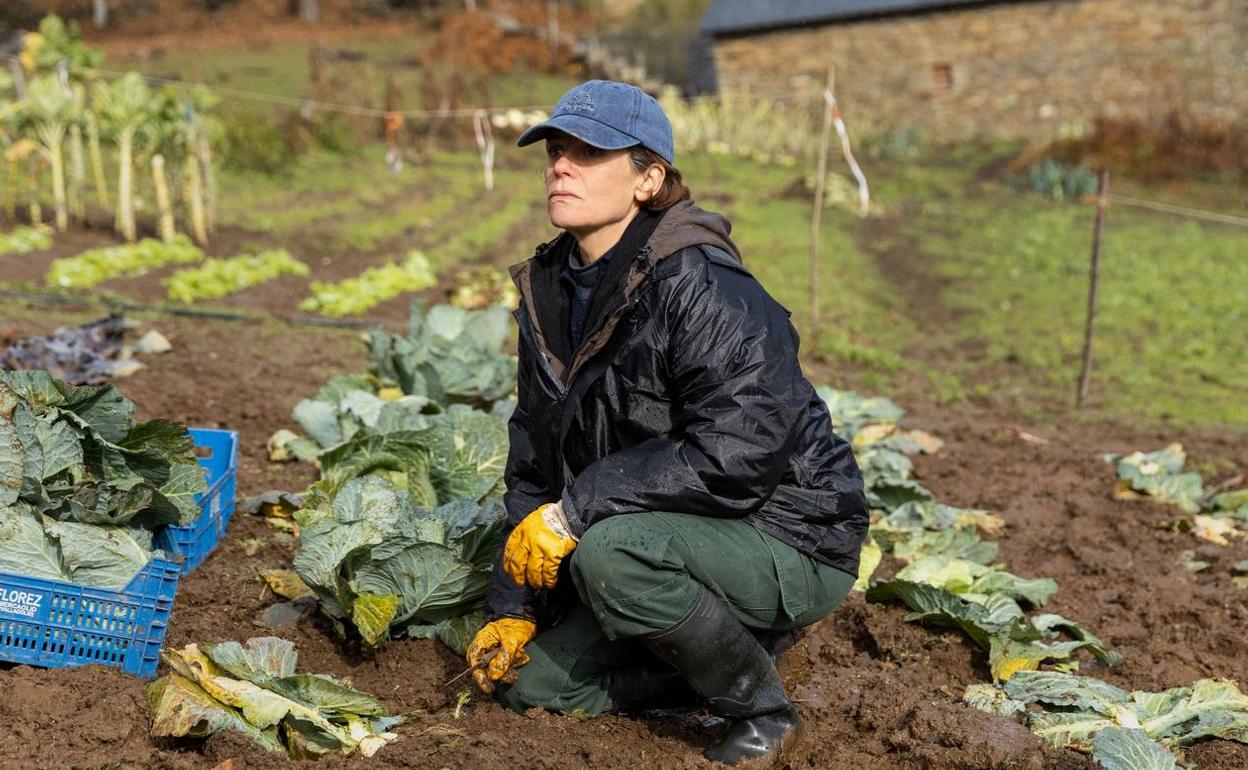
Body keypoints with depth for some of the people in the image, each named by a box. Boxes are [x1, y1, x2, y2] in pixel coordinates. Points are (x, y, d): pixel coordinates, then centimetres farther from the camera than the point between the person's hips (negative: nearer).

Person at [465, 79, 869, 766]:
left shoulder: (704, 290, -23)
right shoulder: (550, 292, 3)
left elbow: (736, 457, -32)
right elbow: (534, 461, 8)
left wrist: (578, 508, -28)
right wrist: (511, 606, 3)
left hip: (788, 544, -8)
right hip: (676, 533, 8)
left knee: (611, 550, -35)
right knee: (528, 679, 3)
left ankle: (762, 705, -10)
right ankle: (726, 653, 15)